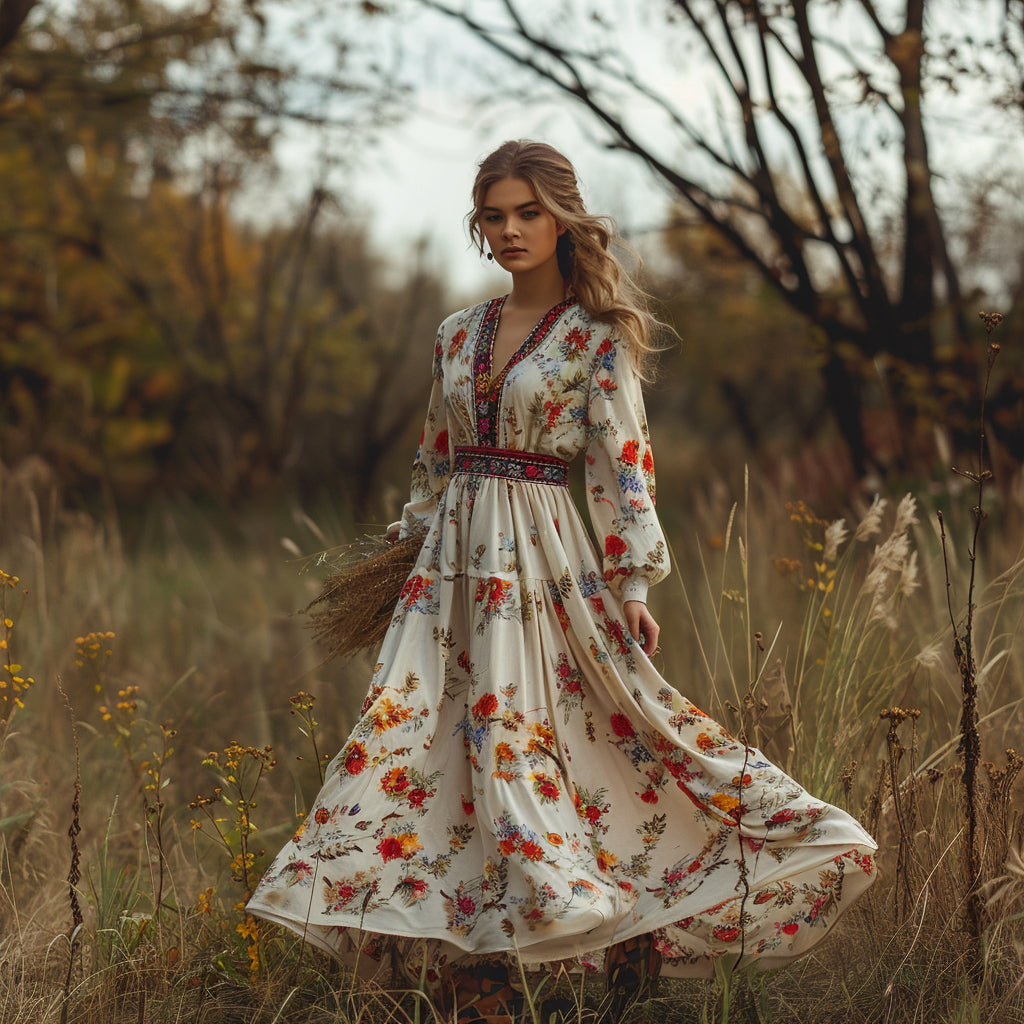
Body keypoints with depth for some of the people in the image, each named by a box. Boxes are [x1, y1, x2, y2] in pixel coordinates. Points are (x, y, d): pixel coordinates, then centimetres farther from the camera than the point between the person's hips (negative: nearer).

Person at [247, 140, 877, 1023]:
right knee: (418, 734, -4)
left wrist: (633, 587, -11)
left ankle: (635, 934, 4)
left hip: (544, 560, -5)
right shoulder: (459, 335, 14)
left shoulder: (599, 337, -2)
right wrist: (413, 555, 18)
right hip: (456, 559, 5)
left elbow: (624, 468, -6)